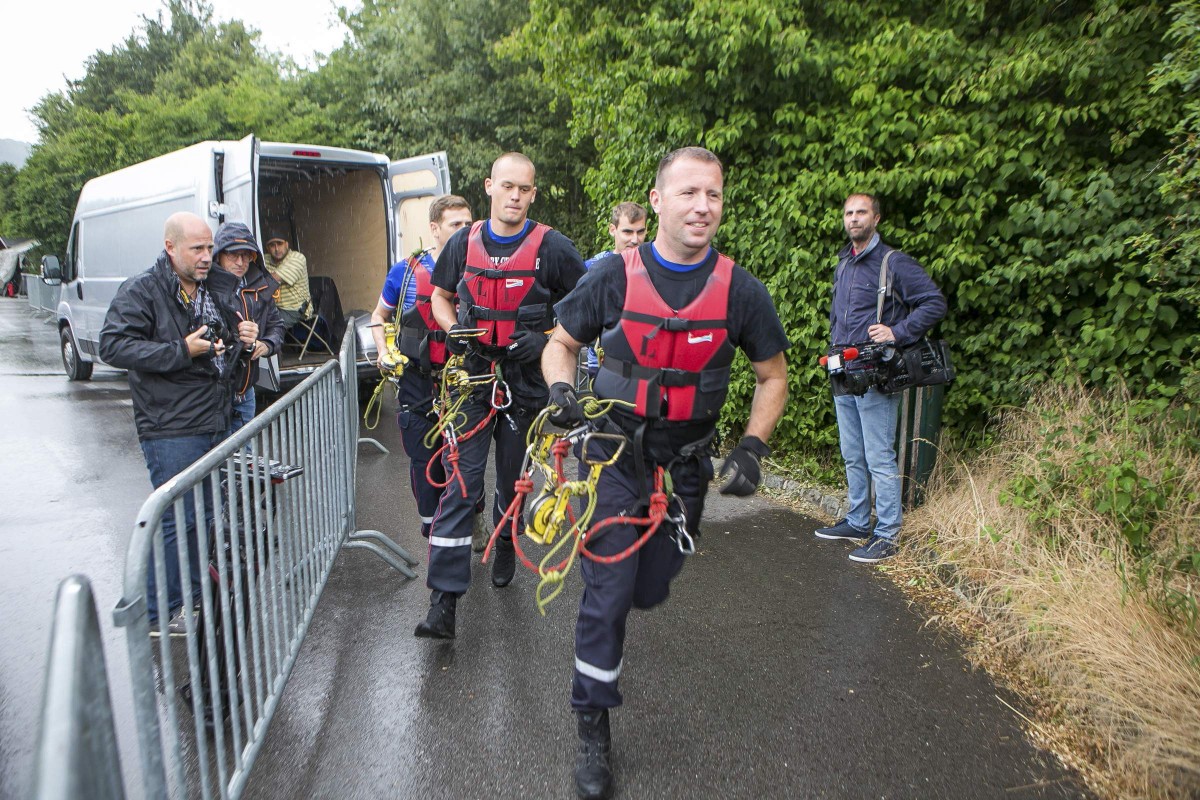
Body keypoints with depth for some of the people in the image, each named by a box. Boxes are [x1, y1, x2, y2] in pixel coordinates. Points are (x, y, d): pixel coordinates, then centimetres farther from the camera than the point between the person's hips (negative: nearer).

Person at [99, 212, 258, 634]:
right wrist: (181, 351, -24)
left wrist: (243, 338, 5)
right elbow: (113, 345, -18)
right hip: (171, 429, -8)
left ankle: (195, 596, 31)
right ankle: (158, 614, 10)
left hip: (215, 423, 8)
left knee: (205, 515, 16)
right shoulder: (141, 291, -8)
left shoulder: (216, 290, 15)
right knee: (176, 518, -4)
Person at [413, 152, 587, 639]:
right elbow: (441, 297, 18)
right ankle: (443, 599, -3)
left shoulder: (552, 248, -6)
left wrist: (546, 340, -14)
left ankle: (505, 547, 46)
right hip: (472, 379, 1)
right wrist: (452, 331, -3)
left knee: (512, 479, 16)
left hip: (526, 380, -1)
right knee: (459, 483, -6)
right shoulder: (464, 243, 4)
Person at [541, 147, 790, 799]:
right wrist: (560, 390, -17)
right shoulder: (614, 275, -10)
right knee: (607, 593, -5)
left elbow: (773, 376, 4)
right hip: (614, 454, -2)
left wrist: (752, 448, -7)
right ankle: (592, 729, 15)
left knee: (650, 591, 15)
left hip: (686, 463, 2)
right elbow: (561, 342, 3)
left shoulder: (740, 291, -8)